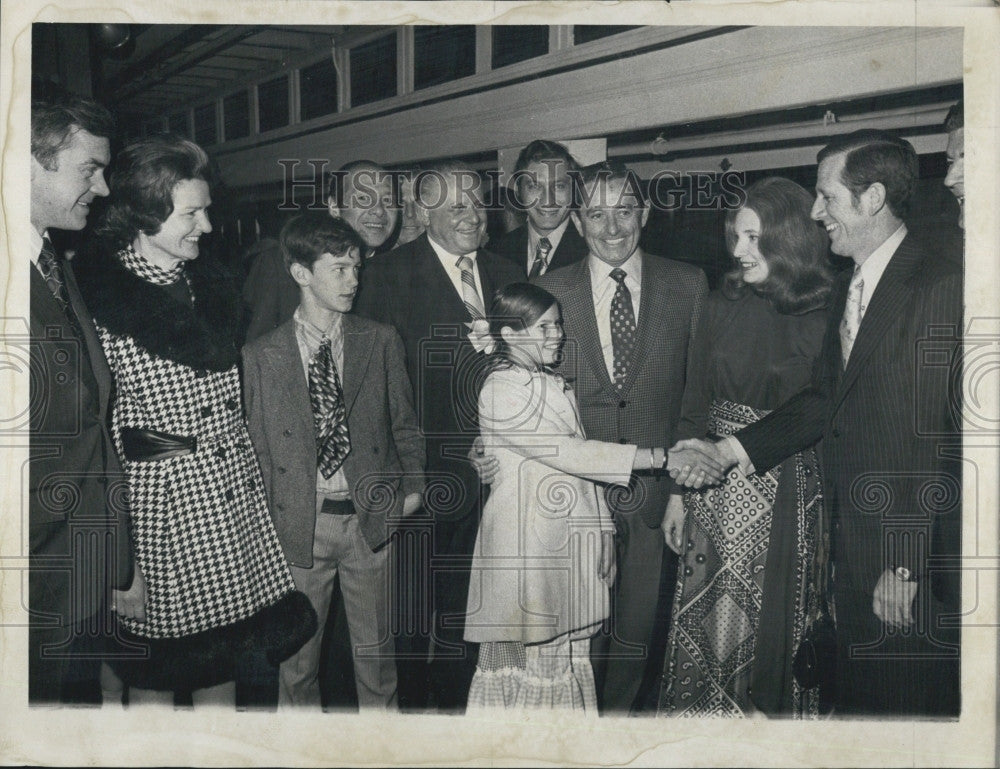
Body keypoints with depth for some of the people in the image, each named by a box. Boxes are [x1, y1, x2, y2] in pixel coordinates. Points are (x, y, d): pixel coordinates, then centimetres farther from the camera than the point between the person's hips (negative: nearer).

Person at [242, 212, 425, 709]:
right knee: (297, 655, 10)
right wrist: (267, 517, -1)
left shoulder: (381, 341, 4)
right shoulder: (261, 356, 0)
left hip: (371, 518, 1)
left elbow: (404, 422, 9)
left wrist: (412, 485, 0)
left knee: (376, 650, 12)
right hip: (299, 523, -1)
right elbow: (256, 445, 4)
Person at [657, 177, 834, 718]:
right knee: (709, 626, 11)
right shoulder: (723, 306, 3)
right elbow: (693, 406, 6)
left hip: (788, 493, -3)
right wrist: (678, 492, 4)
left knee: (775, 627, 10)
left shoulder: (827, 317, -7)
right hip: (714, 490, 3)